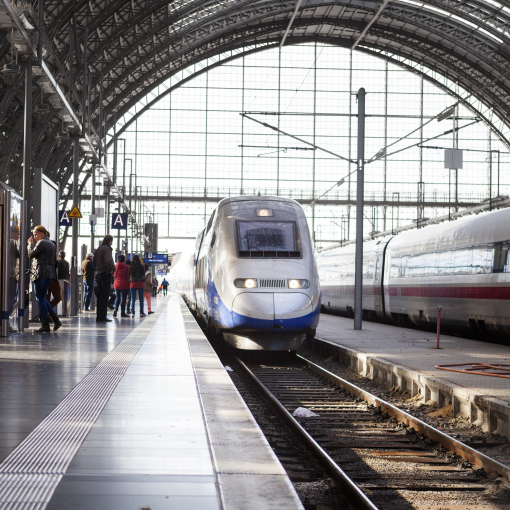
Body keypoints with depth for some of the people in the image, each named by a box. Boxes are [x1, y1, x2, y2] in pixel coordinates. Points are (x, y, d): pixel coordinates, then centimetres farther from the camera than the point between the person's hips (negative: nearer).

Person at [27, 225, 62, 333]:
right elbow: (54, 260, 21)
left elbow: (31, 254, -9)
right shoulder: (52, 244, 20)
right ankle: (56, 321, 9)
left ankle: (45, 326, -5)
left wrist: (30, 244, 6)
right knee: (42, 299, 16)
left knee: (40, 299, -4)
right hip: (51, 273, 9)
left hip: (42, 272, -9)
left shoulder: (42, 243, -9)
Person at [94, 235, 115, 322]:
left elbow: (94, 262, 20)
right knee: (105, 296, -7)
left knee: (100, 296, 13)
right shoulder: (106, 249, -11)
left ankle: (99, 316, 14)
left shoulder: (98, 249, 16)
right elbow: (108, 261, -24)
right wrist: (110, 270, -12)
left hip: (98, 274, 9)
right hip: (106, 274, -9)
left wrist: (98, 269, 15)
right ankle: (102, 316, -8)